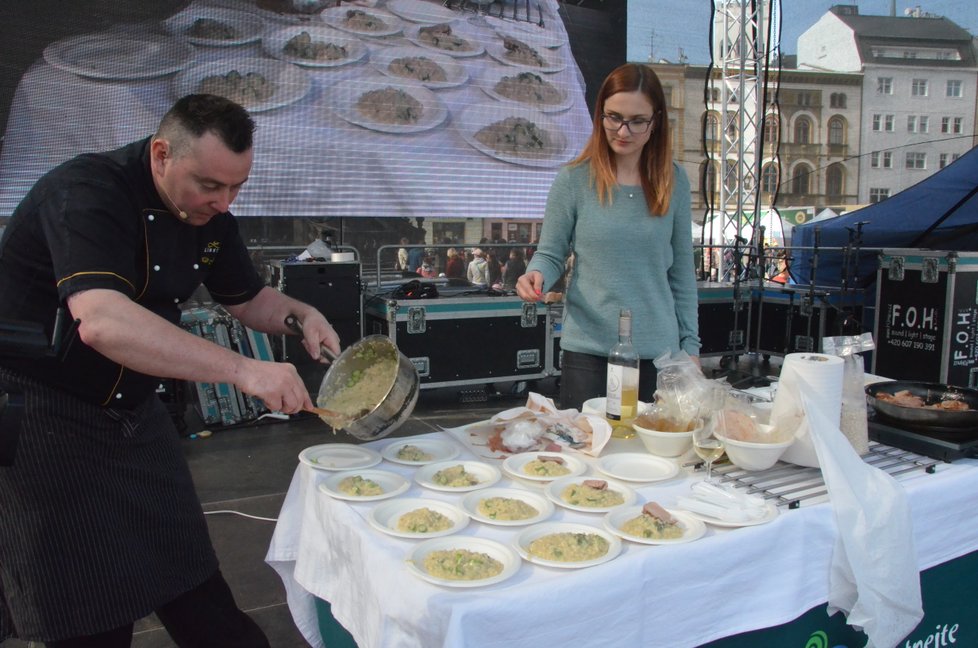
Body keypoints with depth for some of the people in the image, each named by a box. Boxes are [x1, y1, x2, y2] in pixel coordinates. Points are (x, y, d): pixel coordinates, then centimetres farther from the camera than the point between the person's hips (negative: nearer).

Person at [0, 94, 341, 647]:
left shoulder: (208, 214, 0)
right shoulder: (87, 194, -25)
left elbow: (249, 299, 13)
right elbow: (101, 322, -41)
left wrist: (301, 316, -9)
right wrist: (242, 369, -44)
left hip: (134, 412, 7)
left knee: (197, 598, 13)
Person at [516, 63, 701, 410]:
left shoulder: (673, 181, 2)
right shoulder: (574, 180, -5)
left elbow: (681, 270, 7)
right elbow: (550, 254, 2)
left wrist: (690, 343, 6)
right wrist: (537, 275, -21)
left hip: (658, 351, 2)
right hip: (588, 350, -2)